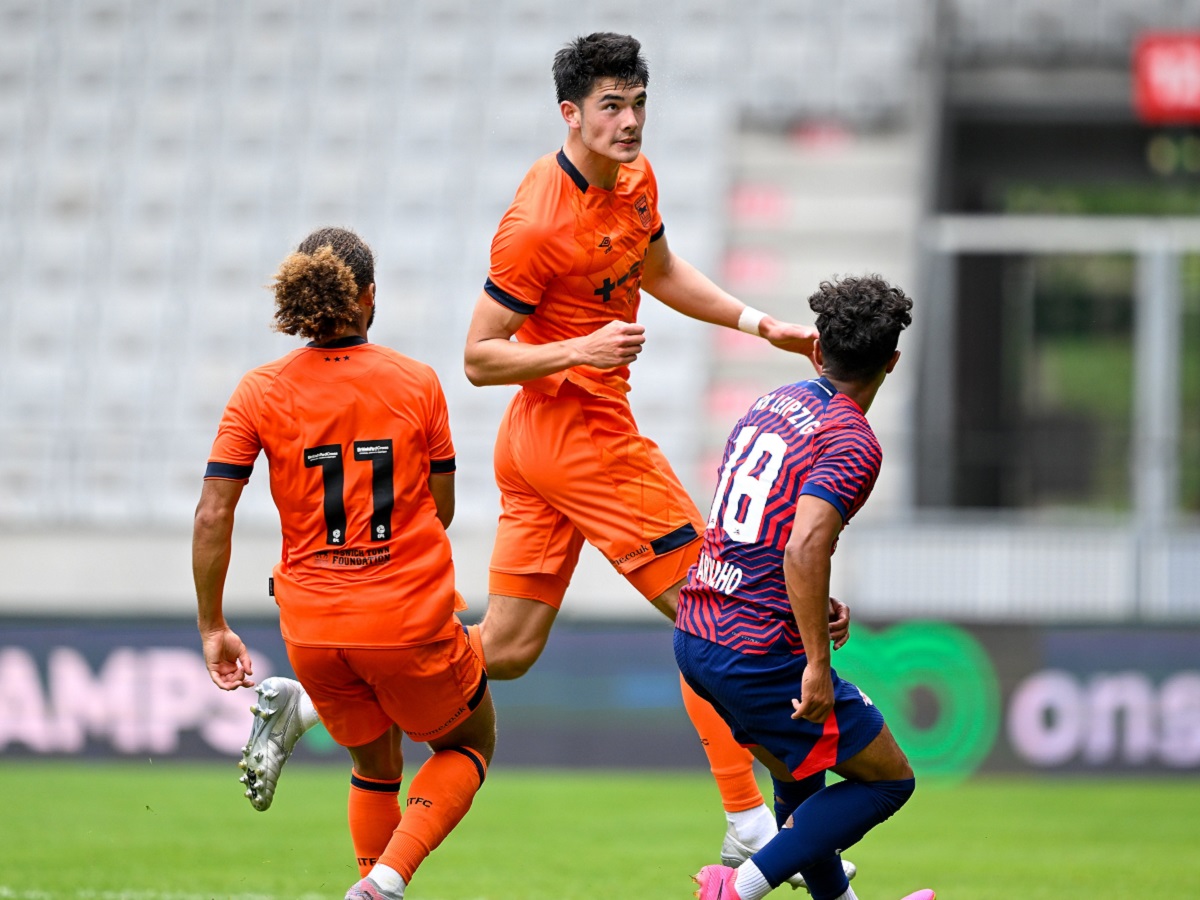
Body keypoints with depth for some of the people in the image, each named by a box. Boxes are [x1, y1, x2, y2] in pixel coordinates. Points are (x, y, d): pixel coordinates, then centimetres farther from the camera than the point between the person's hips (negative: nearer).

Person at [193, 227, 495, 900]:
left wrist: (213, 627, 2)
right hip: (411, 618, -3)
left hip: (312, 627, 3)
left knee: (377, 767, 31)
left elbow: (213, 517, -6)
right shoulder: (418, 383, -4)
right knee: (470, 744, 19)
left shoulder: (260, 393, -3)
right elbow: (441, 510, 4)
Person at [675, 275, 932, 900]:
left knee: (800, 775, 26)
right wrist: (817, 665, -24)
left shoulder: (771, 403, 12)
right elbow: (803, 548, -26)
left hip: (693, 637, 8)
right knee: (889, 778, 5)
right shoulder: (853, 442, -13)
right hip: (759, 654, -8)